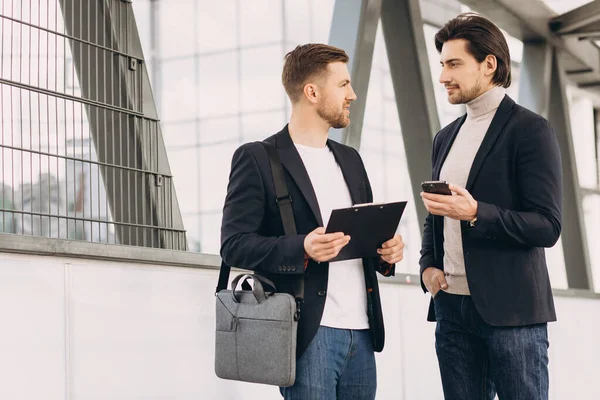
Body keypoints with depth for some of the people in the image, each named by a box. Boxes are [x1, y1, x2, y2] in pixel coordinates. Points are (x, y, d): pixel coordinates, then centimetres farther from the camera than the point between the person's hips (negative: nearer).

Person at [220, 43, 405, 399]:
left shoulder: (350, 159, 20)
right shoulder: (257, 159, -1)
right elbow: (234, 245, -7)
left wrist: (387, 251, 3)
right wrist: (301, 248, -23)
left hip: (362, 331, 7)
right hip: (308, 331, -6)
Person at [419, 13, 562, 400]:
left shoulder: (530, 129, -6)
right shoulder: (446, 137, 15)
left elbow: (548, 226, -12)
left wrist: (475, 214, -23)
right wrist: (428, 263, 4)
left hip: (510, 308, -6)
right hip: (452, 305, 6)